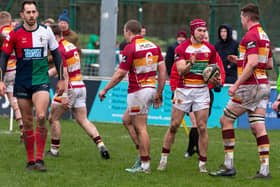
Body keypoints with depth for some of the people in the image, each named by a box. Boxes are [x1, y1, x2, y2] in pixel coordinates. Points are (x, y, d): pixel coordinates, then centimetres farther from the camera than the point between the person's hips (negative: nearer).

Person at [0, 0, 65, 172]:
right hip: (22, 83, 1)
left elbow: (57, 55, 11)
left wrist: (61, 79, 11)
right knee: (27, 122, 4)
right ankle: (30, 160, 14)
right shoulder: (15, 34, -2)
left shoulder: (46, 31, 1)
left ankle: (40, 159, -11)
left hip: (41, 81, -1)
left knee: (41, 117, -18)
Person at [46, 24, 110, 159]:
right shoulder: (71, 46, 13)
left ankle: (54, 150, 12)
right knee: (83, 121, 6)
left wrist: (64, 96, -26)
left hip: (70, 88, -8)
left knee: (53, 118, 7)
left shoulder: (60, 50, -16)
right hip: (80, 87, 9)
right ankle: (101, 145, -9)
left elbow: (64, 74, -23)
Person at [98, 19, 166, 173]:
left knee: (141, 128, -4)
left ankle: (145, 165, -2)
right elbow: (162, 70, 8)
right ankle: (142, 153, 15)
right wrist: (159, 93, 15)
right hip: (151, 89, 8)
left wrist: (104, 90, -1)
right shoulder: (153, 46, 9)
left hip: (137, 90, -8)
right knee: (127, 120, 20)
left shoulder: (130, 48, -12)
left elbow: (120, 74, -12)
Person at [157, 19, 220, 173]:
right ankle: (164, 159, 14)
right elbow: (181, 71, -15)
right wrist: (190, 64, -35)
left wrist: (215, 79, -8)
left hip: (202, 90, 2)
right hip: (183, 89, -2)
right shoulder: (181, 48, -5)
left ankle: (202, 163, 2)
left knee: (202, 128, -4)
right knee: (174, 126, 1)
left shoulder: (210, 49, 5)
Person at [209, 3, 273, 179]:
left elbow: (253, 63, -23)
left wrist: (237, 84, -22)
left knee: (226, 119, 2)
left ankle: (229, 165, 1)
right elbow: (270, 64, 21)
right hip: (264, 85, 8)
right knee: (258, 127, 4)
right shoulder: (264, 35, 16)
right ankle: (265, 169, -3)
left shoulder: (251, 35, -13)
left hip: (250, 85, -8)